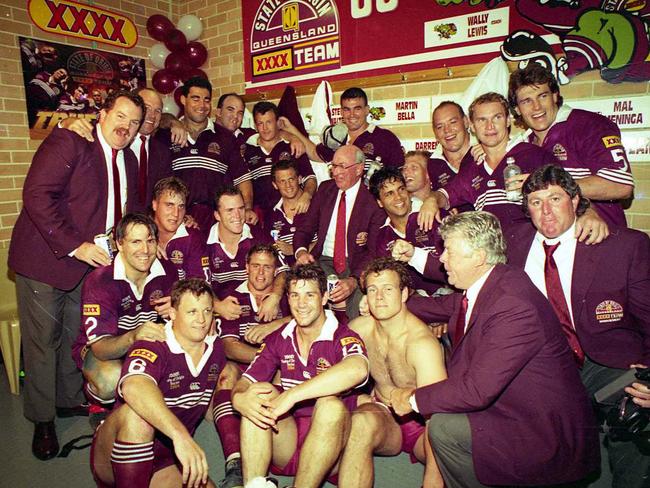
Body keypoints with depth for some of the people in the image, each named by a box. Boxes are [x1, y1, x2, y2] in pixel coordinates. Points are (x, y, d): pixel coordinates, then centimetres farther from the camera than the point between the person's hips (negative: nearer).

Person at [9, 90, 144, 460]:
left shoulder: (128, 160, 10)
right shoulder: (67, 143, -12)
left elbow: (129, 209, 18)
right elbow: (37, 196, -21)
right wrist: (75, 246, -24)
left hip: (93, 262, 6)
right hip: (47, 259, -6)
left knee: (78, 337, 16)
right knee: (43, 340, 5)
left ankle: (73, 400, 35)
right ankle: (43, 421, 22)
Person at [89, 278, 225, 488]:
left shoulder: (216, 349, -1)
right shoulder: (152, 348, -21)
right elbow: (134, 388, -44)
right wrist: (180, 434, -54)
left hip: (165, 459, 4)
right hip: (114, 458, -4)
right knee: (137, 413, -35)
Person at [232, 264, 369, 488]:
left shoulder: (343, 338, -12)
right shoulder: (279, 339, 5)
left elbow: (357, 369, -36)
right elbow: (244, 383, 0)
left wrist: (291, 395, -36)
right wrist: (239, 398, -26)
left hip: (328, 440, -4)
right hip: (285, 441, 4)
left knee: (331, 404, -32)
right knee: (260, 394, -19)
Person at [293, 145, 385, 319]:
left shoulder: (373, 200, -7)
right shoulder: (325, 189, 9)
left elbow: (374, 250, -13)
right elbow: (305, 227, 10)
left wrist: (354, 280, -30)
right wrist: (301, 251, -14)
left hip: (357, 264, -3)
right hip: (323, 261, 4)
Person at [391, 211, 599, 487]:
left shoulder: (513, 308, -30)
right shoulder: (480, 286, -2)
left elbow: (477, 390, -30)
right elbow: (441, 307, 19)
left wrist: (413, 399, -18)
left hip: (548, 435, -9)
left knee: (443, 427, -20)